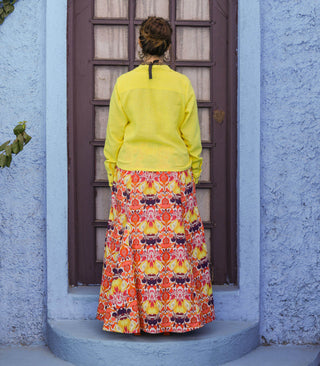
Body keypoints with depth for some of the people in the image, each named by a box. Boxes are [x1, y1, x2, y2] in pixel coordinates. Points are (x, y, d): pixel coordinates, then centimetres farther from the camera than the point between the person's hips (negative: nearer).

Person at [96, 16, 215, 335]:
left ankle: (131, 317, 15)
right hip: (174, 178, 0)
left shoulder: (124, 84, -4)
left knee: (131, 246, 7)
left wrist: (113, 177, 11)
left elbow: (113, 138, 1)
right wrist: (193, 177, 13)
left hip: (132, 177, 0)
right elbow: (192, 140, 2)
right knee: (176, 246, 8)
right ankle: (178, 315, 17)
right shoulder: (182, 85, -3)